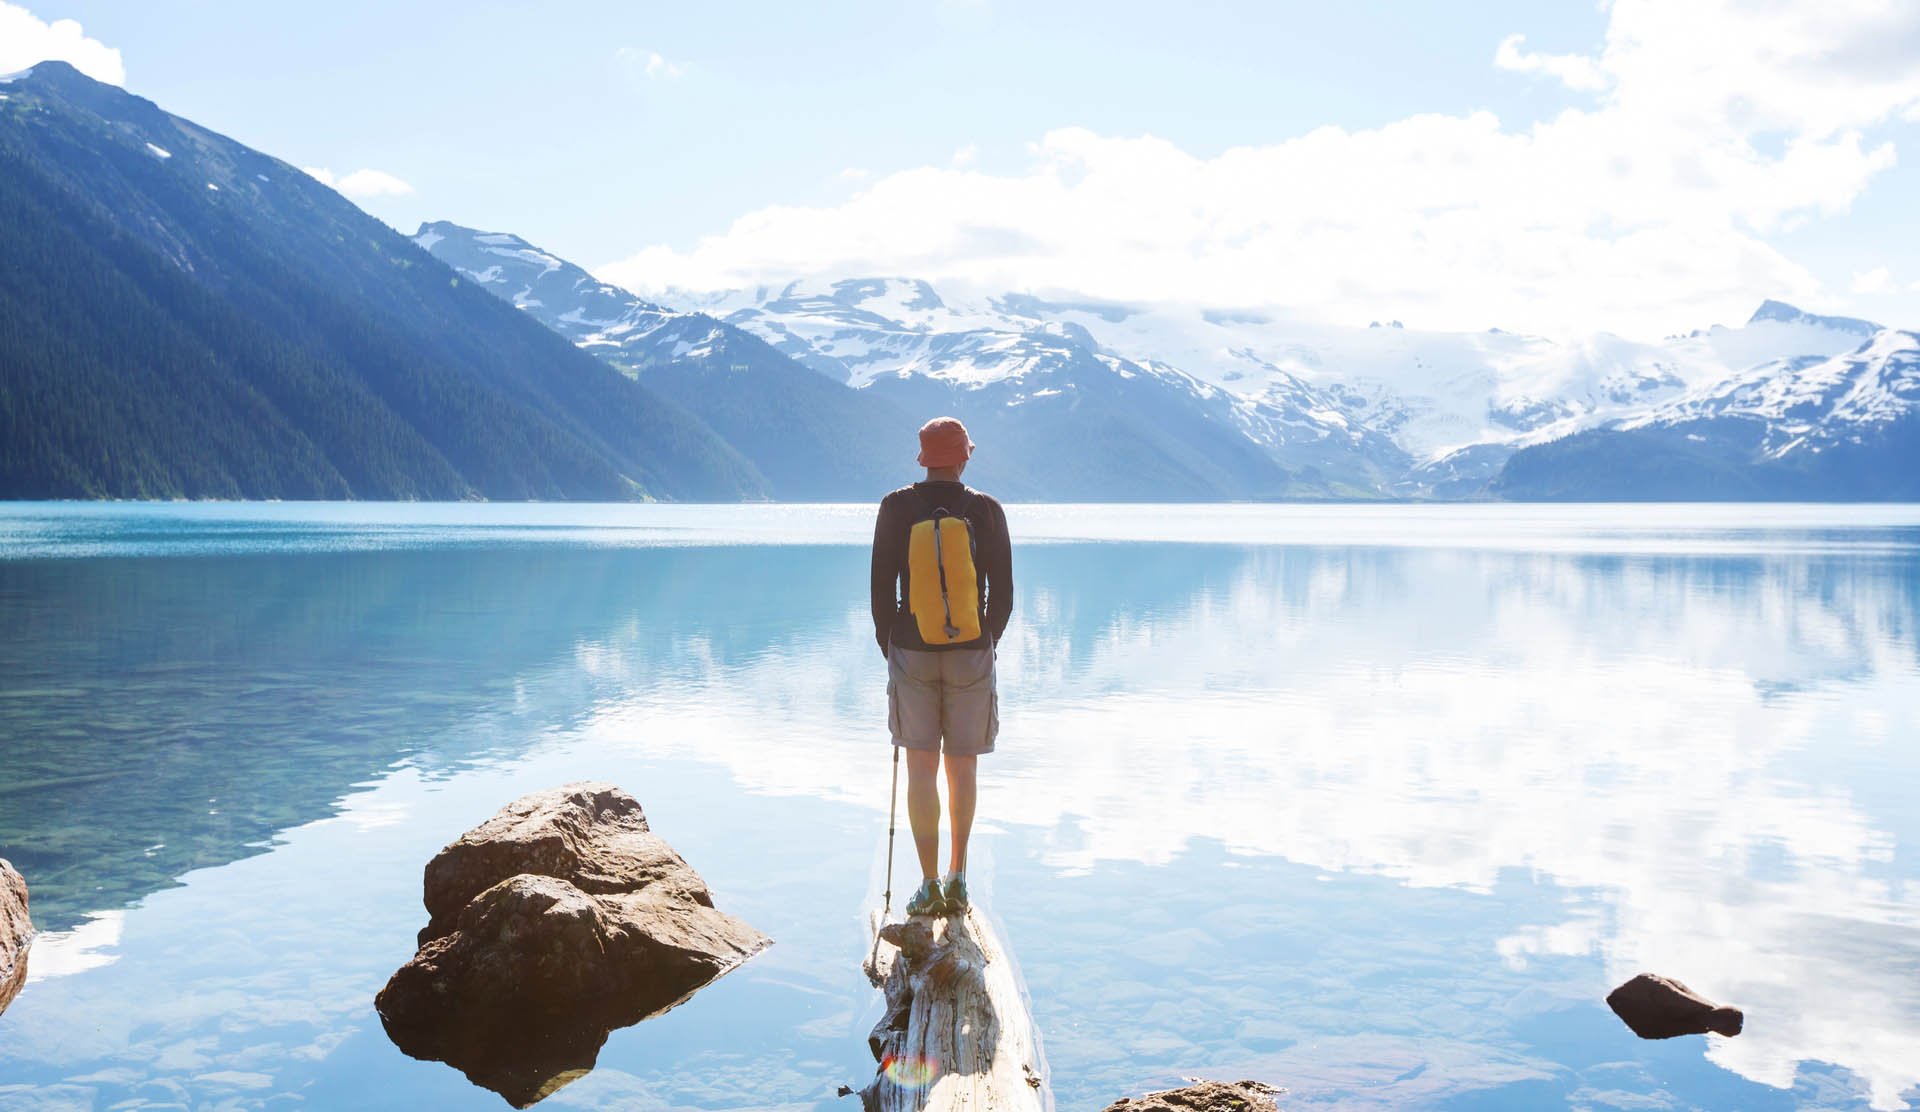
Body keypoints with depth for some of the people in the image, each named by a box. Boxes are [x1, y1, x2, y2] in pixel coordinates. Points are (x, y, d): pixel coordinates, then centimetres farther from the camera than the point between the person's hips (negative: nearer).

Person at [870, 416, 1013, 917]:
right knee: (963, 768, 12)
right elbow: (1003, 590, 0)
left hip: (912, 652, -1)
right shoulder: (986, 510, -3)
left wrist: (889, 645, 13)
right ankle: (957, 876, 21)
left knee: (921, 769, 3)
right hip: (971, 654, 1)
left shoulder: (897, 507, -3)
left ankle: (931, 885, 1)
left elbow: (881, 584, -1)